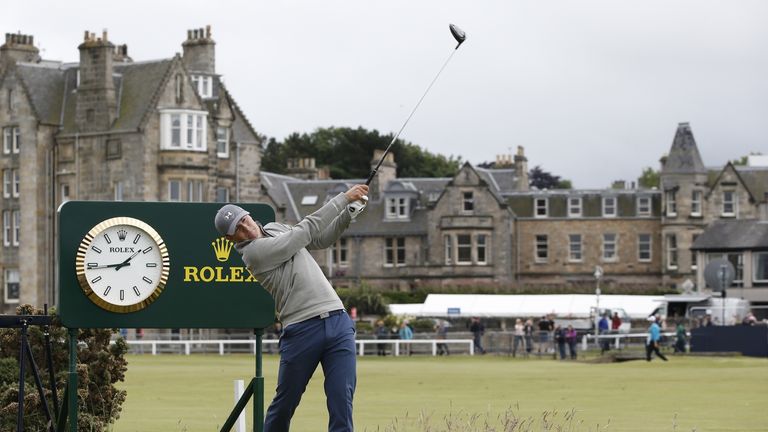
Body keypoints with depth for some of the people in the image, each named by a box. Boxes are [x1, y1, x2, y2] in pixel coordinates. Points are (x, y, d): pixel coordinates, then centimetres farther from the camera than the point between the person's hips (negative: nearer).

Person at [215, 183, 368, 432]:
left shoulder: (274, 229, 17)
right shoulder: (253, 252, -9)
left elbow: (322, 239, 22)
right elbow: (305, 231, -12)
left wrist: (348, 214, 3)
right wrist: (344, 198, -9)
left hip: (338, 321, 5)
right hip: (301, 330, -5)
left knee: (341, 400, -5)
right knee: (285, 404, 6)